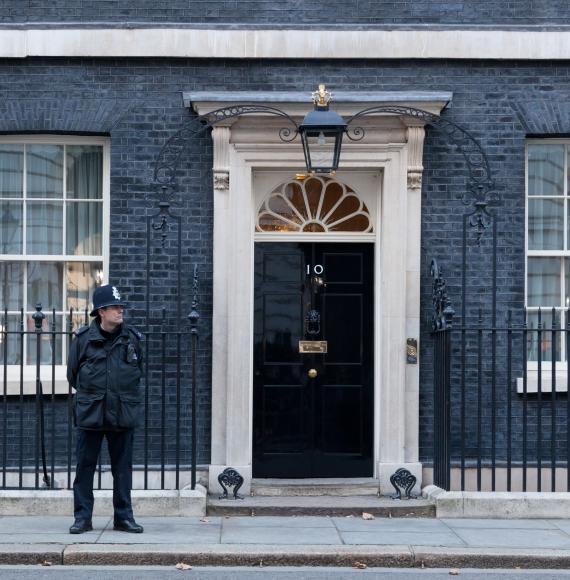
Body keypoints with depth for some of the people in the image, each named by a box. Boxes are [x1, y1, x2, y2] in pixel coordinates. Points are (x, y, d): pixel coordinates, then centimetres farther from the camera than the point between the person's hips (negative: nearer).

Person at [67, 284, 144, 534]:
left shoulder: (132, 338, 4)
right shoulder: (83, 338, -2)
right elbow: (72, 374, 9)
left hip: (123, 413, 2)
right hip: (90, 414, -1)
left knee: (123, 467, 7)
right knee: (85, 466, 2)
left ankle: (124, 517, 15)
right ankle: (83, 518, 10)